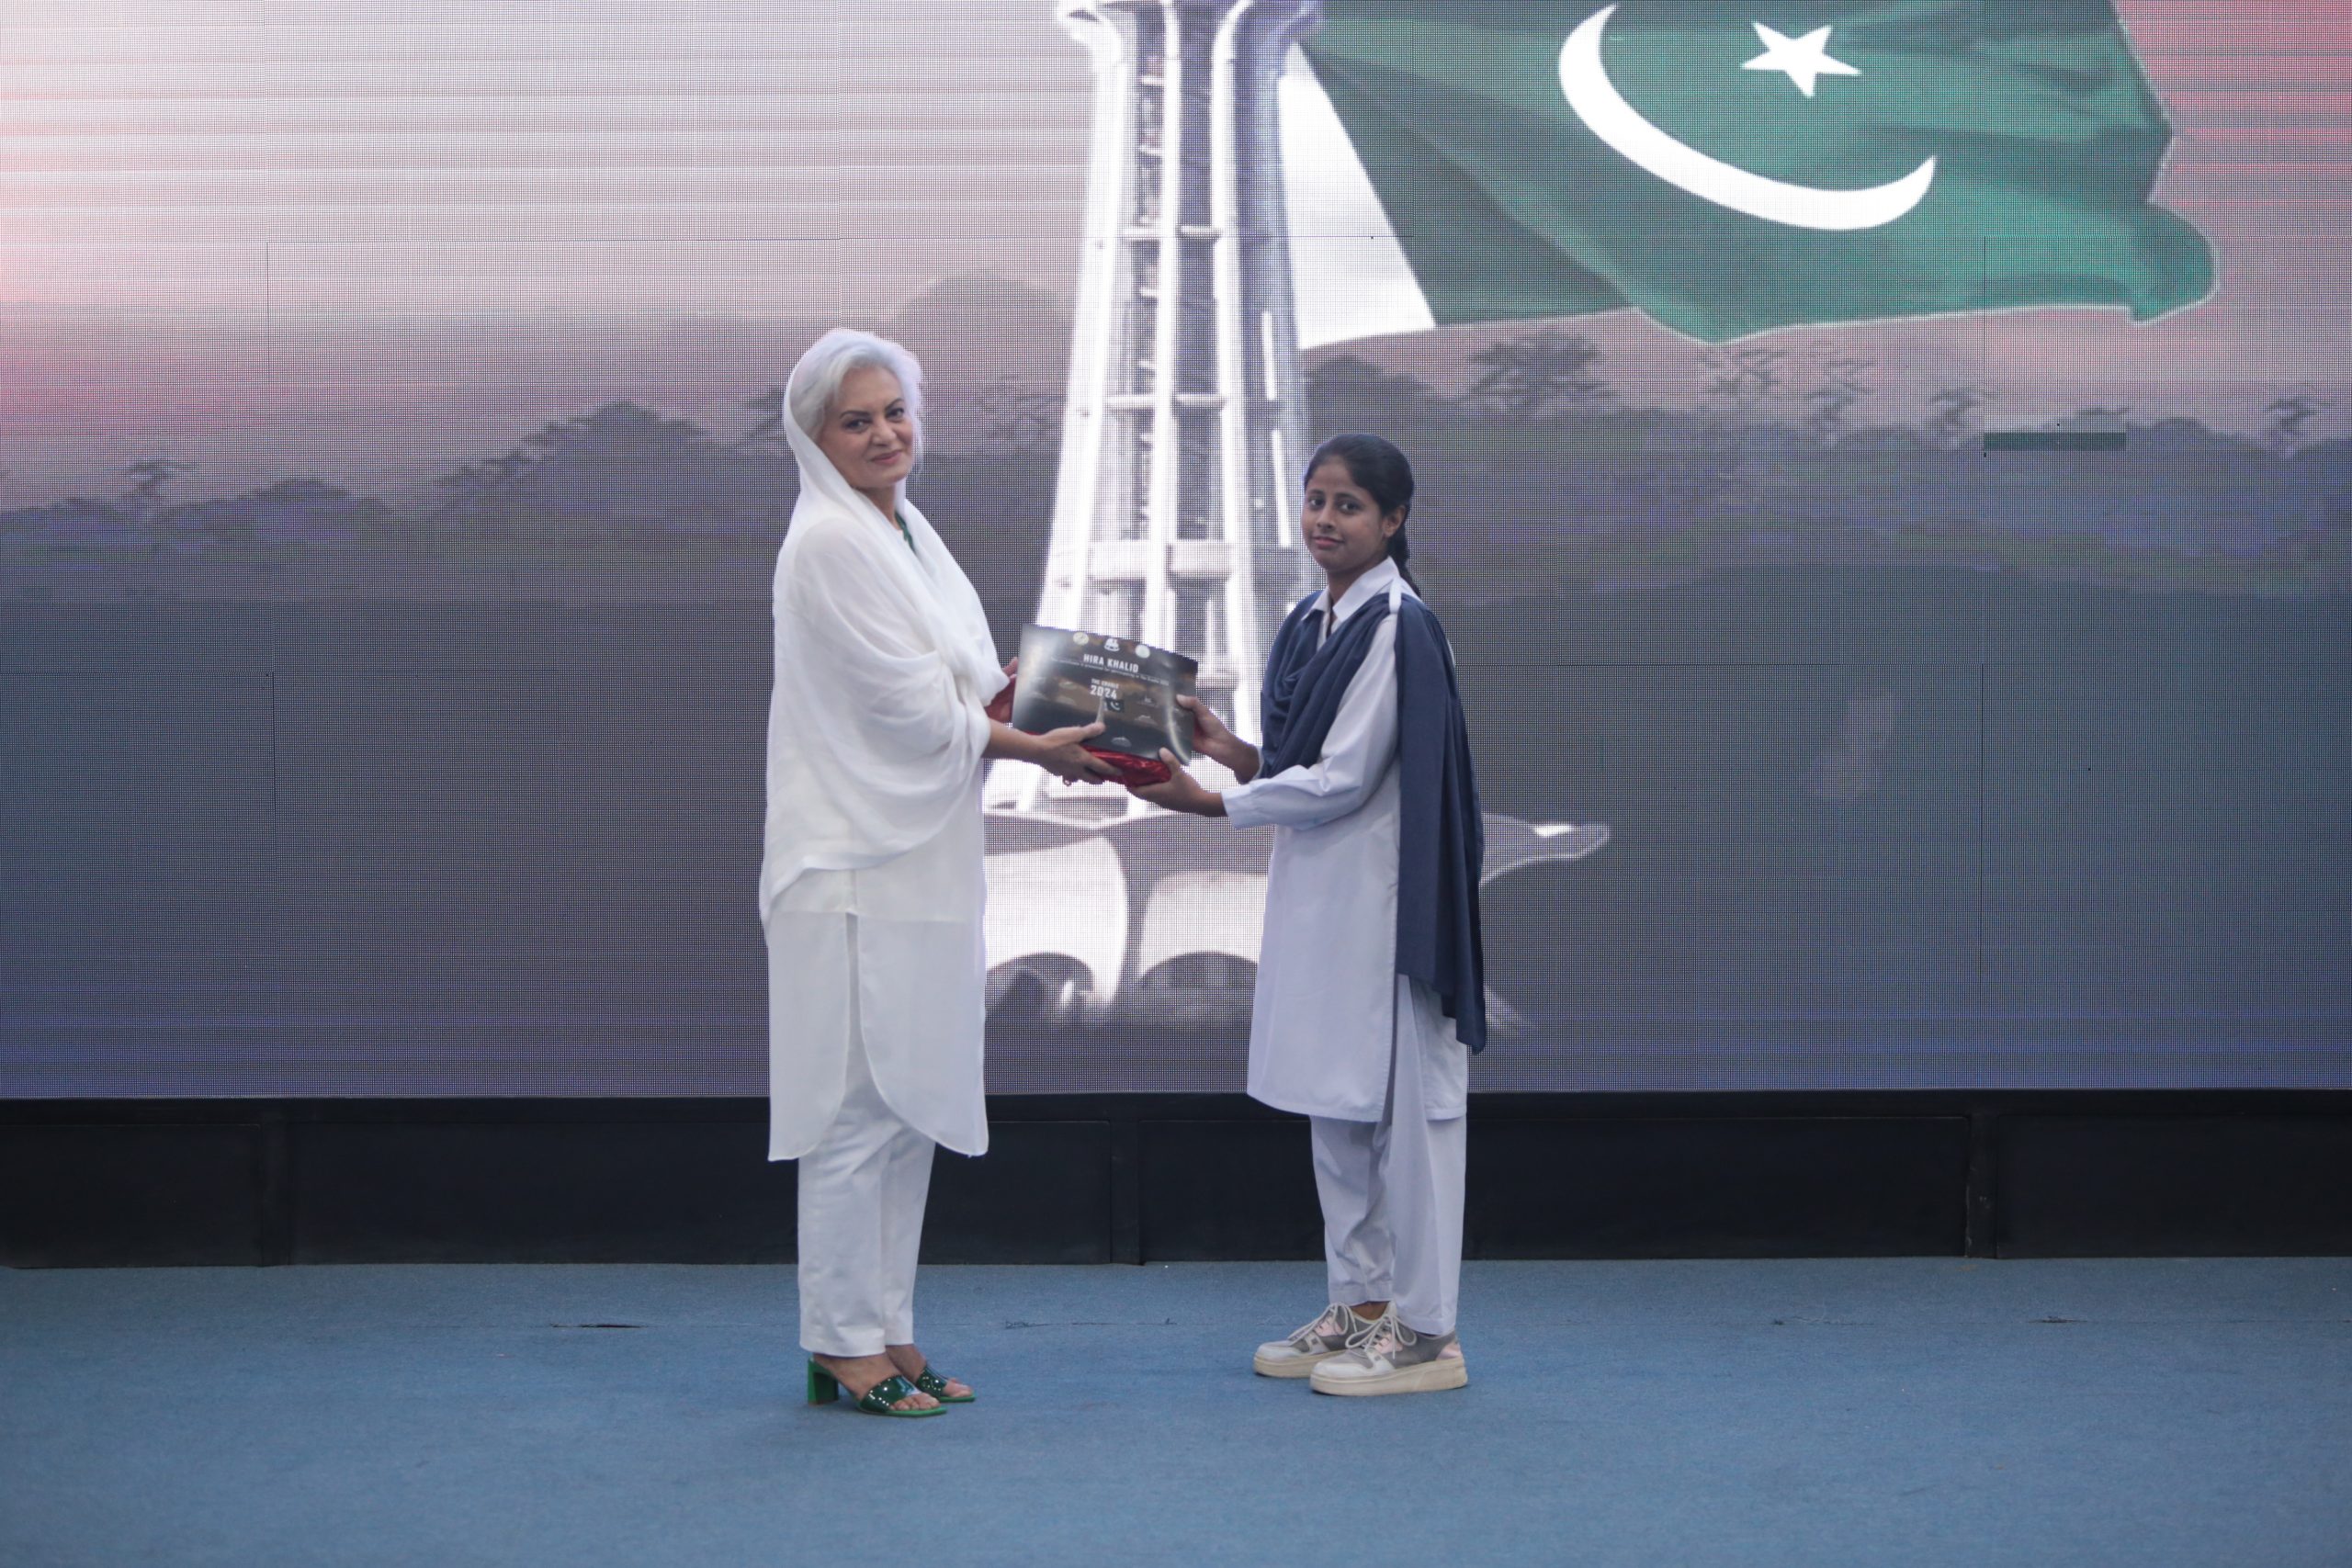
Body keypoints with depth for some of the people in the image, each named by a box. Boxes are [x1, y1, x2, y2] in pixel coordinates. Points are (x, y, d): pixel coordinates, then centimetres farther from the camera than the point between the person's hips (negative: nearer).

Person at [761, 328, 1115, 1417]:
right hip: (856, 867, -9)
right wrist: (1037, 749, -12)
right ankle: (840, 1347, 4)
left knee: (913, 1105, 12)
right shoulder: (829, 542, -13)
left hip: (920, 865, 9)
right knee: (860, 1109, -4)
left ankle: (888, 1336, 20)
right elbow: (907, 709, -16)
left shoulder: (906, 530, 15)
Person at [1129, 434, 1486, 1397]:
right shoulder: (1307, 625, 13)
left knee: (1401, 1105, -3)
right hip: (1316, 893, 9)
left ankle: (1423, 1330, 3)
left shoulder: (1397, 628, -14)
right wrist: (1232, 750, 2)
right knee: (1335, 1109, 14)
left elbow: (1342, 781, -17)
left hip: (1384, 900, -9)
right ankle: (1359, 1306, 25)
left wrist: (1210, 804, -14)